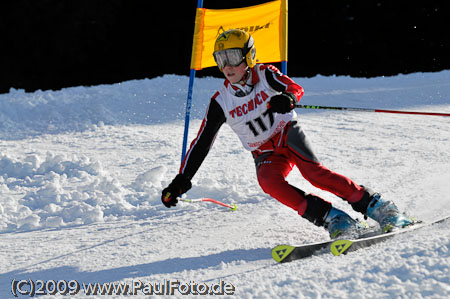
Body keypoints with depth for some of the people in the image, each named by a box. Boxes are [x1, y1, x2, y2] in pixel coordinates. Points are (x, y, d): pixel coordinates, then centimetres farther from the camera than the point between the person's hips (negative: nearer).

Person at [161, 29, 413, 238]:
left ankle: (373, 204, -26)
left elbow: (296, 88, -22)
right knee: (268, 180, -31)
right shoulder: (221, 103, -1)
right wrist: (181, 180, -6)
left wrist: (287, 98, -47)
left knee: (313, 171, -31)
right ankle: (332, 218, -34)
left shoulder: (265, 74, -6)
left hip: (289, 134, -2)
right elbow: (202, 143, 0)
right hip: (266, 155, 2)